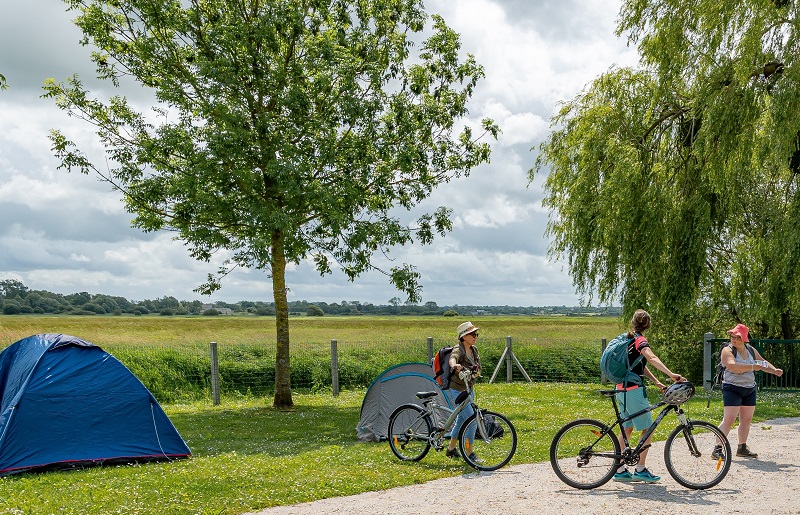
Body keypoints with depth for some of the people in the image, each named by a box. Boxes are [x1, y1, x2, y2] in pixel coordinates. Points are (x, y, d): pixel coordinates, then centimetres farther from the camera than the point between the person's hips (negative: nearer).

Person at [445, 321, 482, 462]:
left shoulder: (474, 350, 6)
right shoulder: (458, 350, -18)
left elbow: (478, 368, 19)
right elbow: (452, 358, -42)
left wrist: (476, 372, -2)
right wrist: (455, 365, -64)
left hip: (469, 390, 8)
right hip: (457, 391, -8)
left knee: (461, 419, 17)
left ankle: (451, 449, 33)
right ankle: (470, 453, -2)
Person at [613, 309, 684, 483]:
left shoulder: (629, 339, 15)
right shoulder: (640, 340, -12)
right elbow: (651, 358, -33)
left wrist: (657, 382, 10)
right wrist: (671, 374, -42)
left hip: (622, 389, 9)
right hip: (633, 390, -9)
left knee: (626, 429, 13)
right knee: (648, 428, 0)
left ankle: (620, 470, 15)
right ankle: (640, 469, 1)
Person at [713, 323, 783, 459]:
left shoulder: (751, 350, 10)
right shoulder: (727, 350, -10)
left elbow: (763, 362, 25)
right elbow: (733, 366, -27)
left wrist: (774, 370, 9)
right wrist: (753, 367, -24)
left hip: (750, 390, 7)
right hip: (732, 388, -7)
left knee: (746, 419, 11)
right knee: (729, 420, -13)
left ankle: (742, 448, 23)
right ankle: (717, 449, -12)